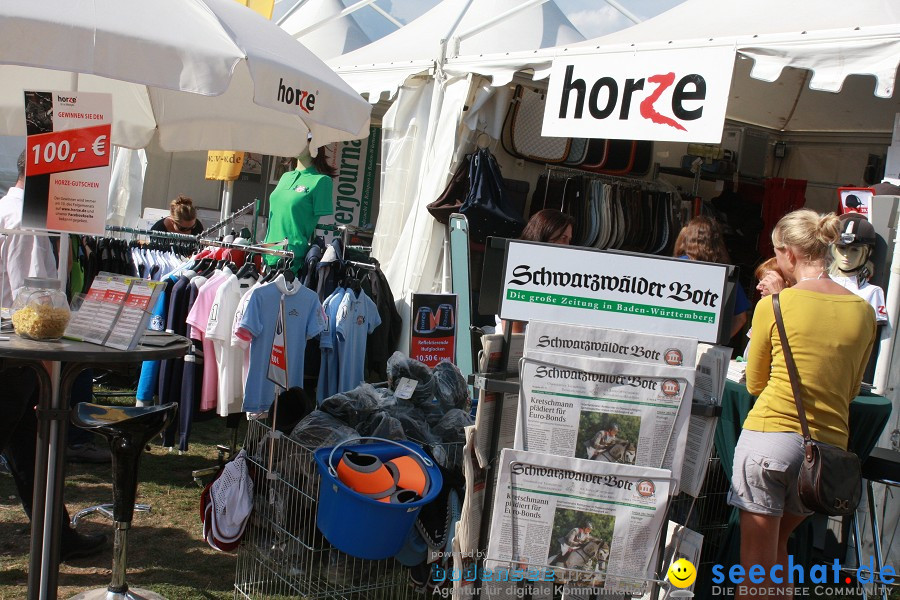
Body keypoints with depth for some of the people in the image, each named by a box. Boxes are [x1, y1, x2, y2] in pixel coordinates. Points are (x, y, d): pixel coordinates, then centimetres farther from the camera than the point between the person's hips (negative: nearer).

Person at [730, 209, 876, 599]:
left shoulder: (774, 306, -7)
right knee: (778, 542, 24)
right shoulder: (864, 311, 5)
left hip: (769, 438, -5)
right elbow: (849, 390, 15)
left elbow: (754, 384, 4)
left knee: (756, 560, 4)